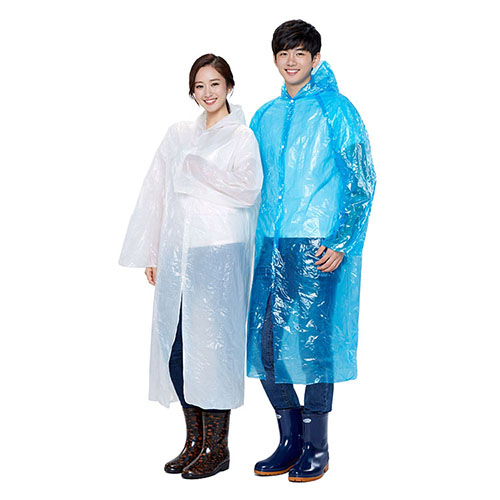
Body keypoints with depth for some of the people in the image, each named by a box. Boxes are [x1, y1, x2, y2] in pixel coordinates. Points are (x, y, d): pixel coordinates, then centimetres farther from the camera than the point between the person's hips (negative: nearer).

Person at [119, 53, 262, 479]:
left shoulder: (242, 137, 3)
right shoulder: (179, 135, 17)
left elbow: (247, 189, -12)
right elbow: (156, 194, 16)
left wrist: (196, 169, -7)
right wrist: (152, 254, 11)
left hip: (220, 252, -5)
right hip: (177, 252, 5)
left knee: (212, 341, -6)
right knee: (176, 343, 4)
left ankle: (217, 448, 5)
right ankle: (194, 442, 16)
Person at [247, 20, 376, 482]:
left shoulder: (336, 110, -1)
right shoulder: (265, 117, 16)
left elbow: (363, 183, -5)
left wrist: (340, 242, -13)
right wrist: (253, 244, 13)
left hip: (319, 247, -6)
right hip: (272, 247, 6)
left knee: (314, 341, -2)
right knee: (264, 342, 4)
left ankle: (316, 448, 13)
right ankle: (291, 440, 20)